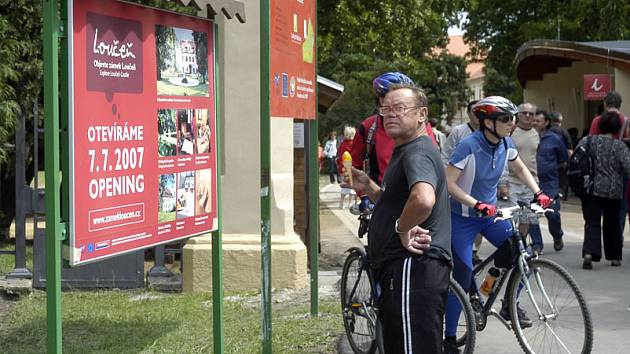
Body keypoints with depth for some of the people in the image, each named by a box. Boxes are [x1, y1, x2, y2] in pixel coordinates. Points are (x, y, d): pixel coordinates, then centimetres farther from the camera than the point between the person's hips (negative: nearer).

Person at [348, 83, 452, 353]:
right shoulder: (404, 151, 21)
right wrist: (369, 188, 14)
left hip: (413, 268, -12)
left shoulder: (417, 152, -15)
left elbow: (423, 200, -36)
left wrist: (403, 229, -20)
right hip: (402, 268, 12)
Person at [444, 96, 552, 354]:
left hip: (490, 214, 6)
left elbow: (521, 169, 14)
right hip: (462, 218, -6)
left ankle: (509, 305, 15)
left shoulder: (506, 144, -4)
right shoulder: (469, 146, -23)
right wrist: (477, 204, -34)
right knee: (463, 278, -8)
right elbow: (449, 182, -25)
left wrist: (538, 193, 1)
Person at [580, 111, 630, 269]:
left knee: (592, 222, -1)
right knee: (612, 223, 15)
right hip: (613, 191, 0)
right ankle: (614, 257, 22)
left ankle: (589, 253, -22)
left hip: (591, 189, 0)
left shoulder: (587, 141, 0)